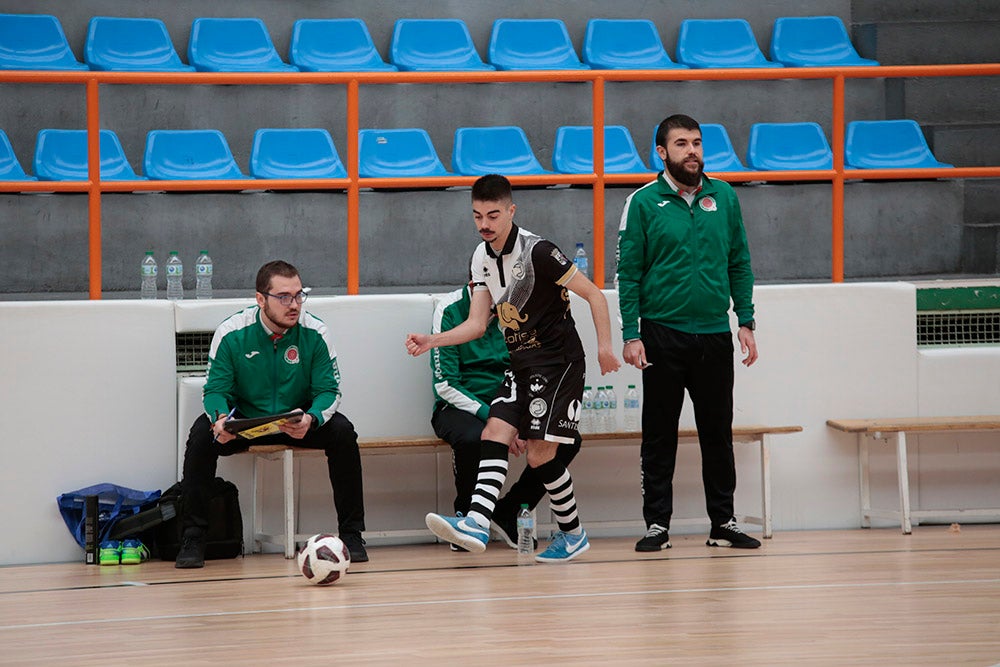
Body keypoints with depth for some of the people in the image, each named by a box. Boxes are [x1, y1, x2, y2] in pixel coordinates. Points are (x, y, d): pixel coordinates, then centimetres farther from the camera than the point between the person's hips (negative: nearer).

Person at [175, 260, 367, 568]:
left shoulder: (315, 332, -13)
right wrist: (220, 418, -35)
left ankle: (351, 534, -15)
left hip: (300, 423, 1)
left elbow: (329, 391, -12)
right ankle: (192, 539, -18)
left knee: (342, 432, -27)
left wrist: (310, 419, -35)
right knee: (201, 435, -28)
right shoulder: (231, 333, -14)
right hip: (243, 423, -1)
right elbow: (215, 389, -11)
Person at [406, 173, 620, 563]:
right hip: (521, 366, 7)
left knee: (540, 453, -10)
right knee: (494, 434, -11)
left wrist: (604, 347, -15)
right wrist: (432, 341, -7)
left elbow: (594, 294, -11)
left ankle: (573, 534, 8)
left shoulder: (537, 252, -17)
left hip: (559, 362, -7)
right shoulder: (482, 257, 6)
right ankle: (476, 523, -24)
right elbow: (477, 325, 7)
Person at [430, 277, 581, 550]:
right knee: (472, 439, -39)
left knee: (567, 439, -19)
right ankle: (466, 515, -10)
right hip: (460, 408, -4)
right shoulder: (450, 310, -9)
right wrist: (490, 416, -22)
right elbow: (445, 385, -13)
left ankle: (507, 513, -4)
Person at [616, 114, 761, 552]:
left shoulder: (723, 197, 7)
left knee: (718, 433, 7)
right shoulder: (644, 203, -3)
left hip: (714, 335, 3)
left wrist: (746, 322, 4)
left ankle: (723, 523, 14)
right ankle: (657, 524, 9)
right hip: (662, 335, -3)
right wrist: (630, 335, -10)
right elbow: (629, 273, -3)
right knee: (659, 435, 3)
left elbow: (739, 264, 11)